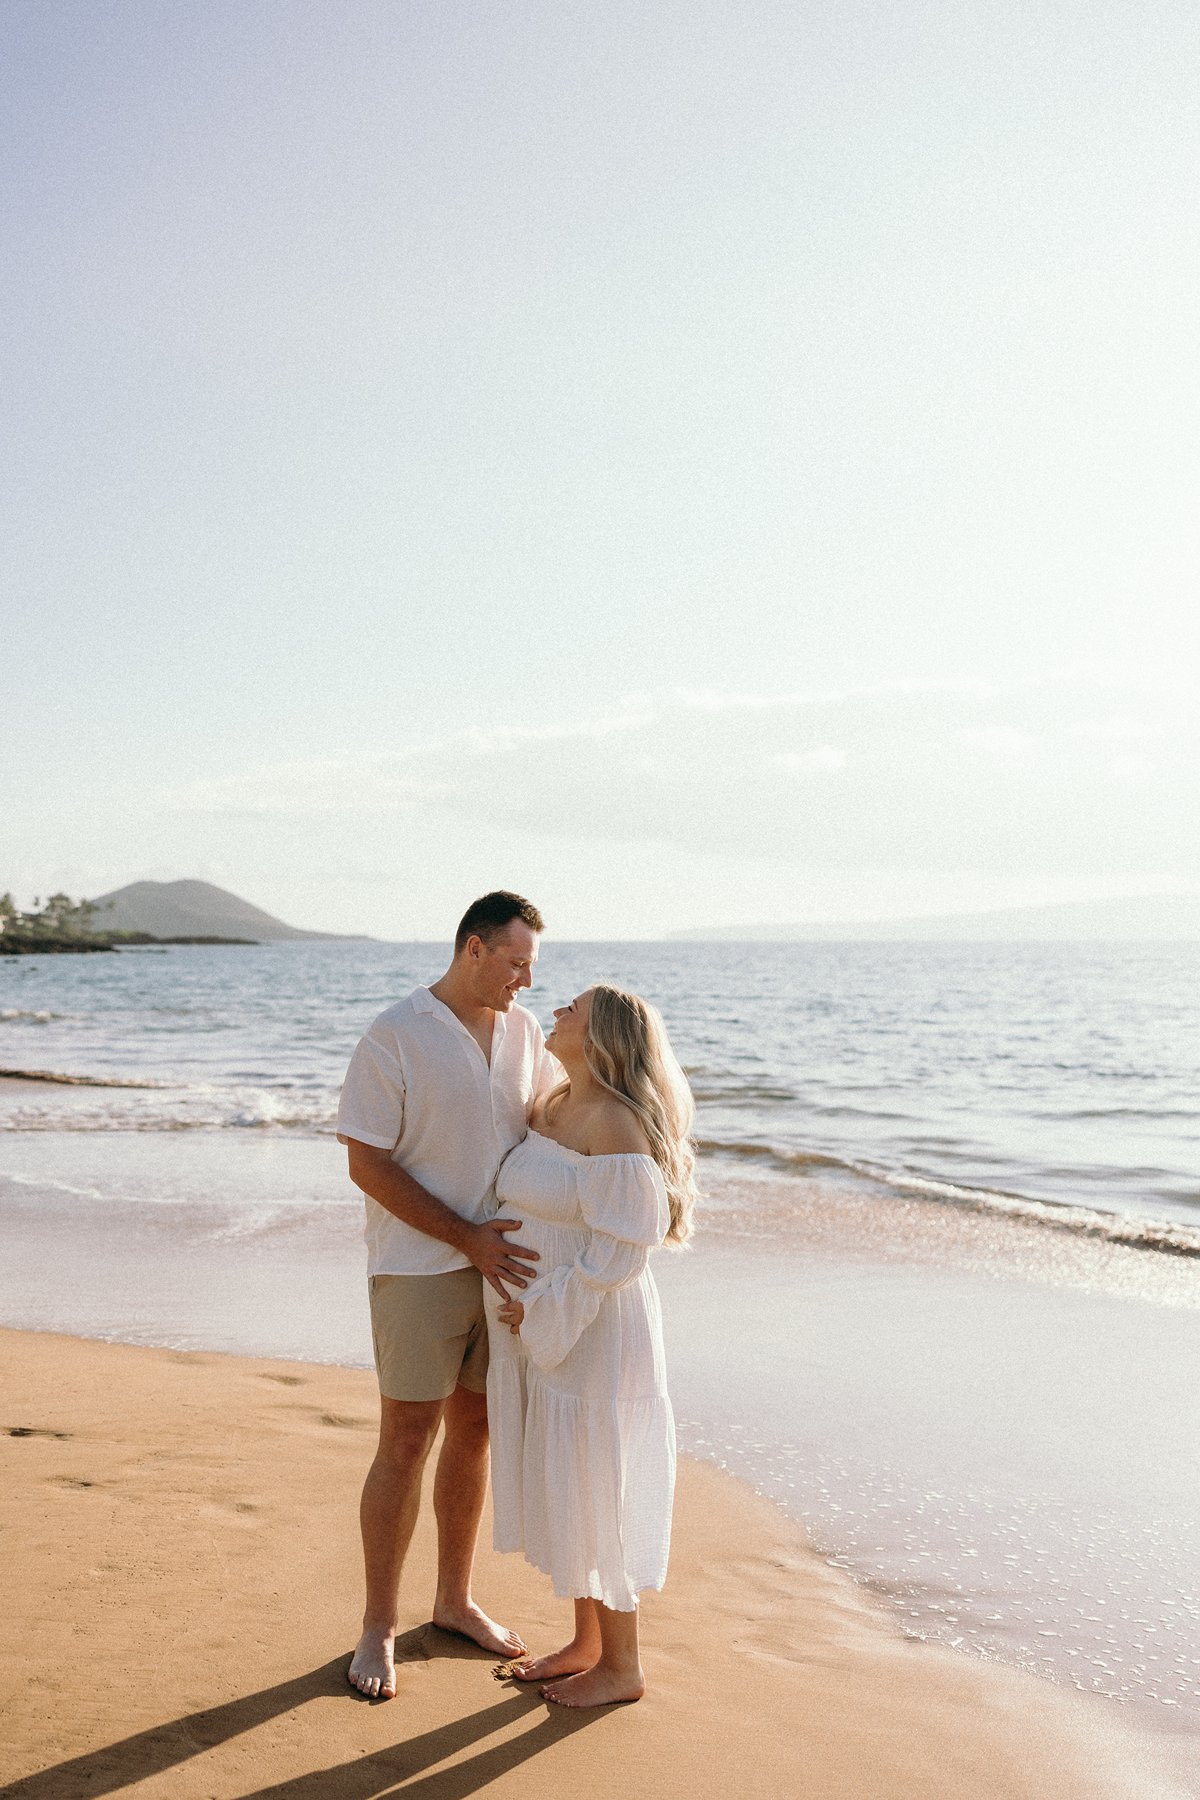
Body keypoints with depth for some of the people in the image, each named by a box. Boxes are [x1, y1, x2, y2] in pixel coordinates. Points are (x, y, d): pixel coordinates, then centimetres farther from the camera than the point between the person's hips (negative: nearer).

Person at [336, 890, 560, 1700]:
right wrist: (468, 1239, -19)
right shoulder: (394, 1037, -15)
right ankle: (379, 1627, 16)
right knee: (407, 1443, 0)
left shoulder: (523, 1029, 3)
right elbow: (366, 1164, -16)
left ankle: (455, 1600, 31)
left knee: (474, 1430, 15)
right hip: (419, 1270, -6)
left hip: (499, 1266, 6)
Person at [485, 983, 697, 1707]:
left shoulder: (615, 1120, -21)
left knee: (595, 1496, 4)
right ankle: (587, 1643, 34)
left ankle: (623, 1668, 20)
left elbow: (622, 1244, -23)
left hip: (592, 1335, -9)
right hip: (542, 1332, 9)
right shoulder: (549, 1110, 7)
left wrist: (544, 1307, -19)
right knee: (562, 1487, 18)